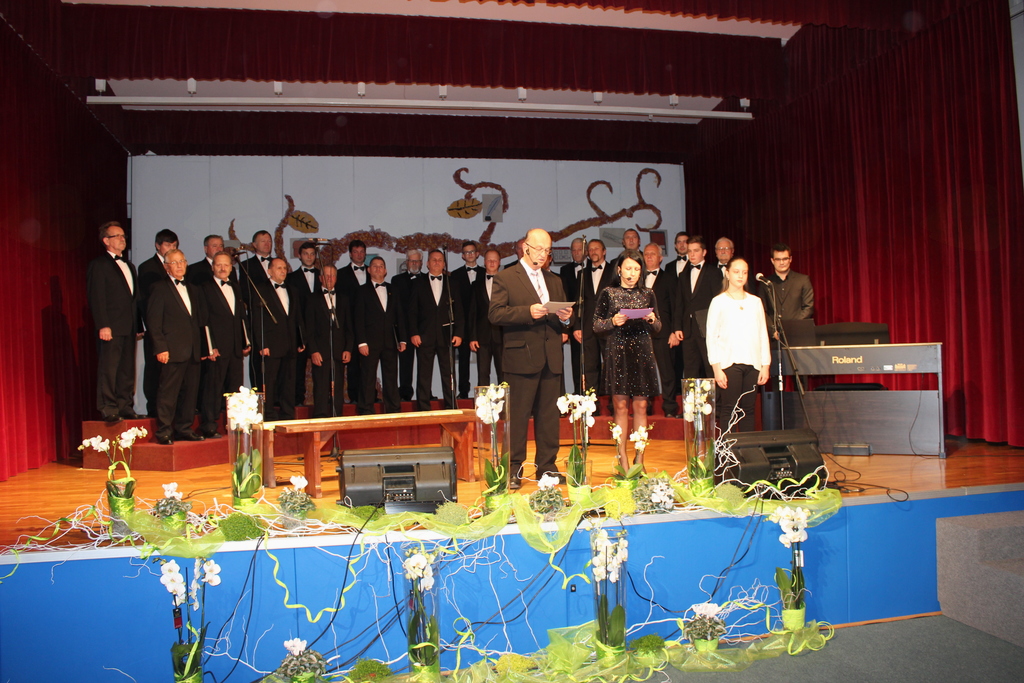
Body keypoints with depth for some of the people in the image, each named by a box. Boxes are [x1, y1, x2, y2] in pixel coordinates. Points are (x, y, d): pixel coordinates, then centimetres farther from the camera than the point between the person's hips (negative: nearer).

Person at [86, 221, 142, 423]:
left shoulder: (129, 266, 22)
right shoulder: (99, 264, -1)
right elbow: (96, 298, -9)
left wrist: (138, 326, 14)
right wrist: (102, 326, -17)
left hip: (129, 329, 7)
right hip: (111, 328, -7)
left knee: (127, 370, 8)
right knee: (109, 369, -5)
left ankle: (125, 407, 14)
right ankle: (108, 410, -2)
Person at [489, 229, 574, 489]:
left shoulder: (554, 280, 20)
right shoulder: (505, 278, 1)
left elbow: (563, 319, 21)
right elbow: (495, 314, -10)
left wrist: (565, 318, -3)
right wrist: (528, 312, -20)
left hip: (551, 357, 5)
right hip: (521, 355, -5)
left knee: (549, 414, 8)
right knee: (517, 414, -3)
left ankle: (547, 466, 17)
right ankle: (513, 469, 6)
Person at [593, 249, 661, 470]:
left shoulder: (647, 294, 11)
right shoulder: (609, 294, 4)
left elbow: (658, 328, 14)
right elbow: (596, 325, 3)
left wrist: (652, 320, -7)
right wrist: (613, 322, -15)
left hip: (642, 352, 2)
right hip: (617, 352, -2)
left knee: (641, 406, 3)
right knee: (620, 406, 0)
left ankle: (639, 459, 11)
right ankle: (622, 459, 7)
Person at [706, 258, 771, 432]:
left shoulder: (755, 302, 14)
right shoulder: (719, 301, 4)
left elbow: (763, 334, 13)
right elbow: (711, 336, 0)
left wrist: (765, 365, 5)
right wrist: (716, 368, -8)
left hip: (752, 364, 3)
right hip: (729, 363, -3)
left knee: (748, 409, 3)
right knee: (729, 409, -6)